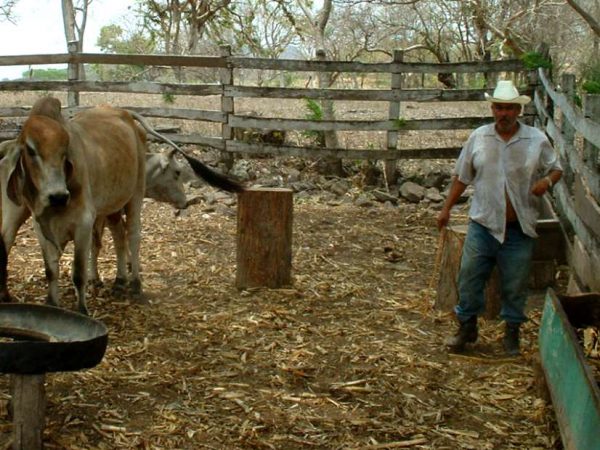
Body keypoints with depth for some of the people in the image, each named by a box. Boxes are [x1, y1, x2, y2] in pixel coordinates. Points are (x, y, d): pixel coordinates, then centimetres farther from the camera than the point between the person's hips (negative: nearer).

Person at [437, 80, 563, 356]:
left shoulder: (537, 140, -4)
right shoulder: (478, 137, 0)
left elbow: (556, 169, 7)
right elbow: (462, 177, 8)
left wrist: (547, 181, -16)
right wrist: (447, 208, 7)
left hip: (519, 229, -1)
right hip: (483, 224, 1)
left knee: (515, 285, 9)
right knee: (470, 279, 7)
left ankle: (512, 331, 28)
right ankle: (467, 327, 27)